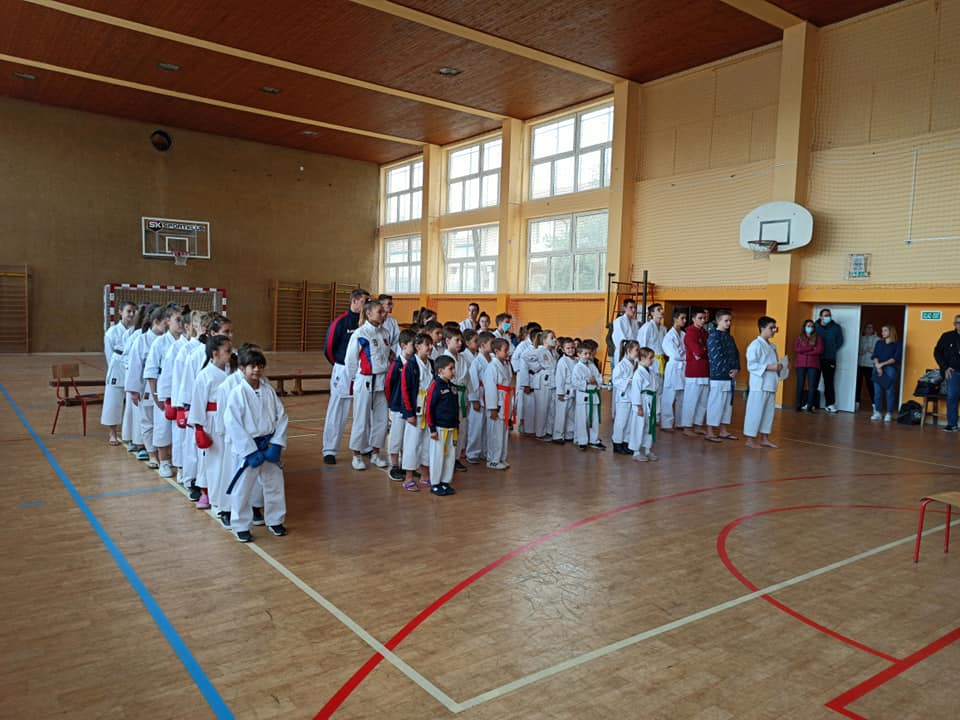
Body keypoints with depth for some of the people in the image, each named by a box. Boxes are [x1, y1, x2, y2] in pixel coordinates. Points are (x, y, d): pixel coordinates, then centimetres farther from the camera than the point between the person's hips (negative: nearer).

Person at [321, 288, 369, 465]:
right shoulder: (341, 321, -8)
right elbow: (329, 348, -2)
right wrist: (339, 364, 10)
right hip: (343, 372, -4)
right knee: (337, 412, 2)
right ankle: (329, 451, 10)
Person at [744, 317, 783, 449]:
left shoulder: (772, 346, 16)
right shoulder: (755, 345, -11)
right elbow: (751, 365, -16)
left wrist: (779, 367, 2)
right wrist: (768, 367, -22)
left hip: (771, 385, 9)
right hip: (759, 385, -8)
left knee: (769, 412, 12)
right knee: (755, 412, -4)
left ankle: (764, 439, 21)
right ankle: (750, 439, 3)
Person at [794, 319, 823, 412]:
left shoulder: (818, 338, 9)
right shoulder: (799, 337, 11)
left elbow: (819, 350, -4)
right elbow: (796, 349, -4)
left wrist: (804, 351, -6)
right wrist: (811, 348, -9)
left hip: (813, 364, 0)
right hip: (801, 364, 1)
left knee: (812, 385, -5)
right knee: (800, 385, -1)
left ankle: (810, 406, -4)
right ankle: (799, 405, 3)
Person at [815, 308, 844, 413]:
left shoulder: (836, 327, 3)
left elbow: (840, 341, 7)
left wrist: (833, 351, 1)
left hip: (830, 359, 0)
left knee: (829, 382, 0)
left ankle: (830, 404, 4)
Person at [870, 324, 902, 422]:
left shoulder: (897, 344, 4)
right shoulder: (879, 343, 16)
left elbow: (896, 358, -6)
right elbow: (874, 356, 7)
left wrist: (882, 364, -12)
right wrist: (878, 366, -10)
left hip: (890, 369, -4)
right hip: (878, 369, 4)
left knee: (889, 392, -6)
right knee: (877, 391, 1)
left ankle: (889, 414, -3)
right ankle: (878, 412, 6)